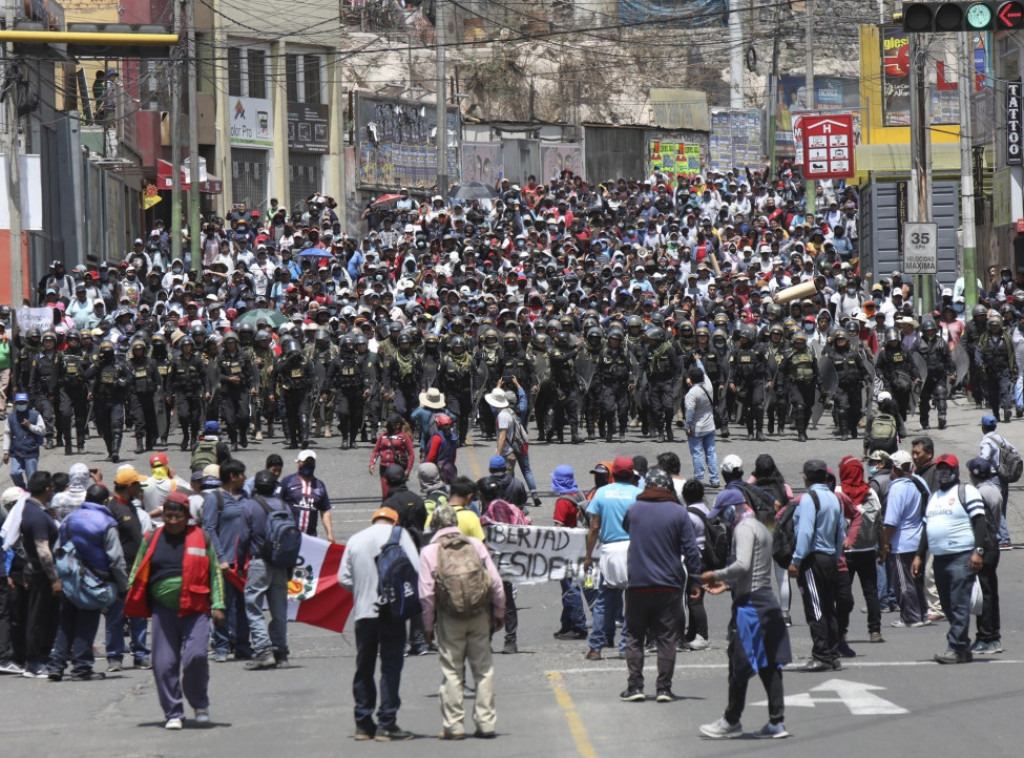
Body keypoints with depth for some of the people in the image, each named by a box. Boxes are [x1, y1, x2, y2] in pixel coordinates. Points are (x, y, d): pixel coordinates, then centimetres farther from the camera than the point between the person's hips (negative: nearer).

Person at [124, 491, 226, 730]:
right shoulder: (152, 540, 11)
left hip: (195, 609, -2)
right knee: (164, 663, -3)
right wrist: (132, 604, 9)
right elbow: (138, 573, 17)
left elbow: (215, 573, 9)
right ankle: (173, 714, 8)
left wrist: (218, 605, 2)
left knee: (195, 656, -16)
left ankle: (200, 704, 7)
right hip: (163, 609, 2)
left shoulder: (200, 538, 7)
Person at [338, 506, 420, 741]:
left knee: (364, 667, 13)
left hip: (363, 611, 4)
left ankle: (363, 723, 15)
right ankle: (386, 724, -5)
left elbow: (343, 578, 7)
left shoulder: (355, 539, 10)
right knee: (391, 667, -1)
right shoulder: (399, 534, 0)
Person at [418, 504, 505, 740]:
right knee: (483, 668, 8)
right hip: (480, 615, 2)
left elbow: (426, 594, -4)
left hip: (449, 619, -2)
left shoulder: (430, 552, -3)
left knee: (452, 672, 4)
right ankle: (486, 723, 8)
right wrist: (499, 613, 13)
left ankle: (454, 725, 3)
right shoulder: (475, 545, 3)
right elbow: (495, 581, 3)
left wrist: (428, 625, 5)